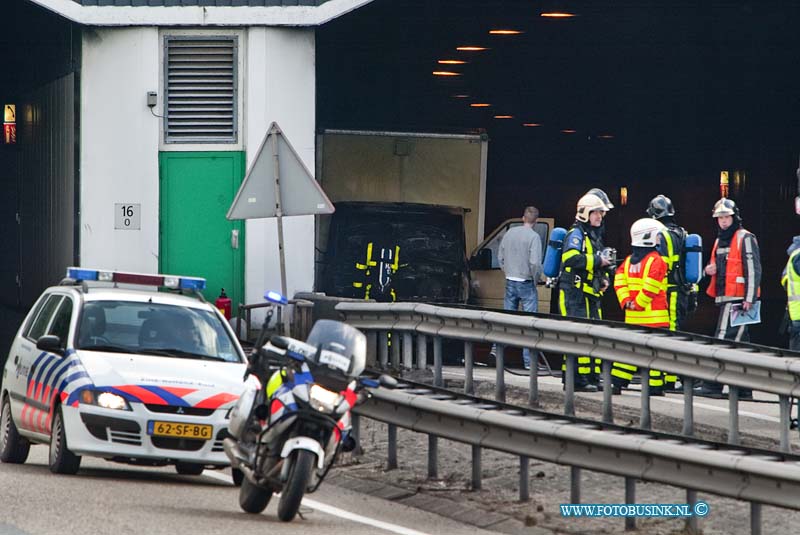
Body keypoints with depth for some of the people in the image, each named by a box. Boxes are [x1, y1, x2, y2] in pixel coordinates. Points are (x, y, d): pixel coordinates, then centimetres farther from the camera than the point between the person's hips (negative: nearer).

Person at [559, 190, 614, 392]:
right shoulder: (576, 235, -8)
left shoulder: (595, 237, 22)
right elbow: (572, 259, -25)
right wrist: (597, 261, -22)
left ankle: (592, 377, 15)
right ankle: (577, 380, -14)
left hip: (591, 295, 10)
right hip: (575, 294, -10)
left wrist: (603, 279, 15)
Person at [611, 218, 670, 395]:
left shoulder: (628, 261, 12)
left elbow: (619, 281, 5)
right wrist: (639, 303, -11)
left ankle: (617, 382, 9)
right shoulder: (656, 261, -10)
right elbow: (651, 286, -19)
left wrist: (625, 301, 1)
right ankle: (655, 386, -3)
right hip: (653, 316, -7)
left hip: (632, 316, 7)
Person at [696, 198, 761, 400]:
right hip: (724, 299, 9)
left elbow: (753, 269, -12)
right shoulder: (720, 241, 20)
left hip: (738, 299, -9)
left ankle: (712, 386, -16)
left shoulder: (745, 239, -6)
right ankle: (744, 388, 12)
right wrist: (711, 270, 8)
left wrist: (750, 298, -18)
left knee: (724, 340, -13)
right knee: (740, 342, 10)